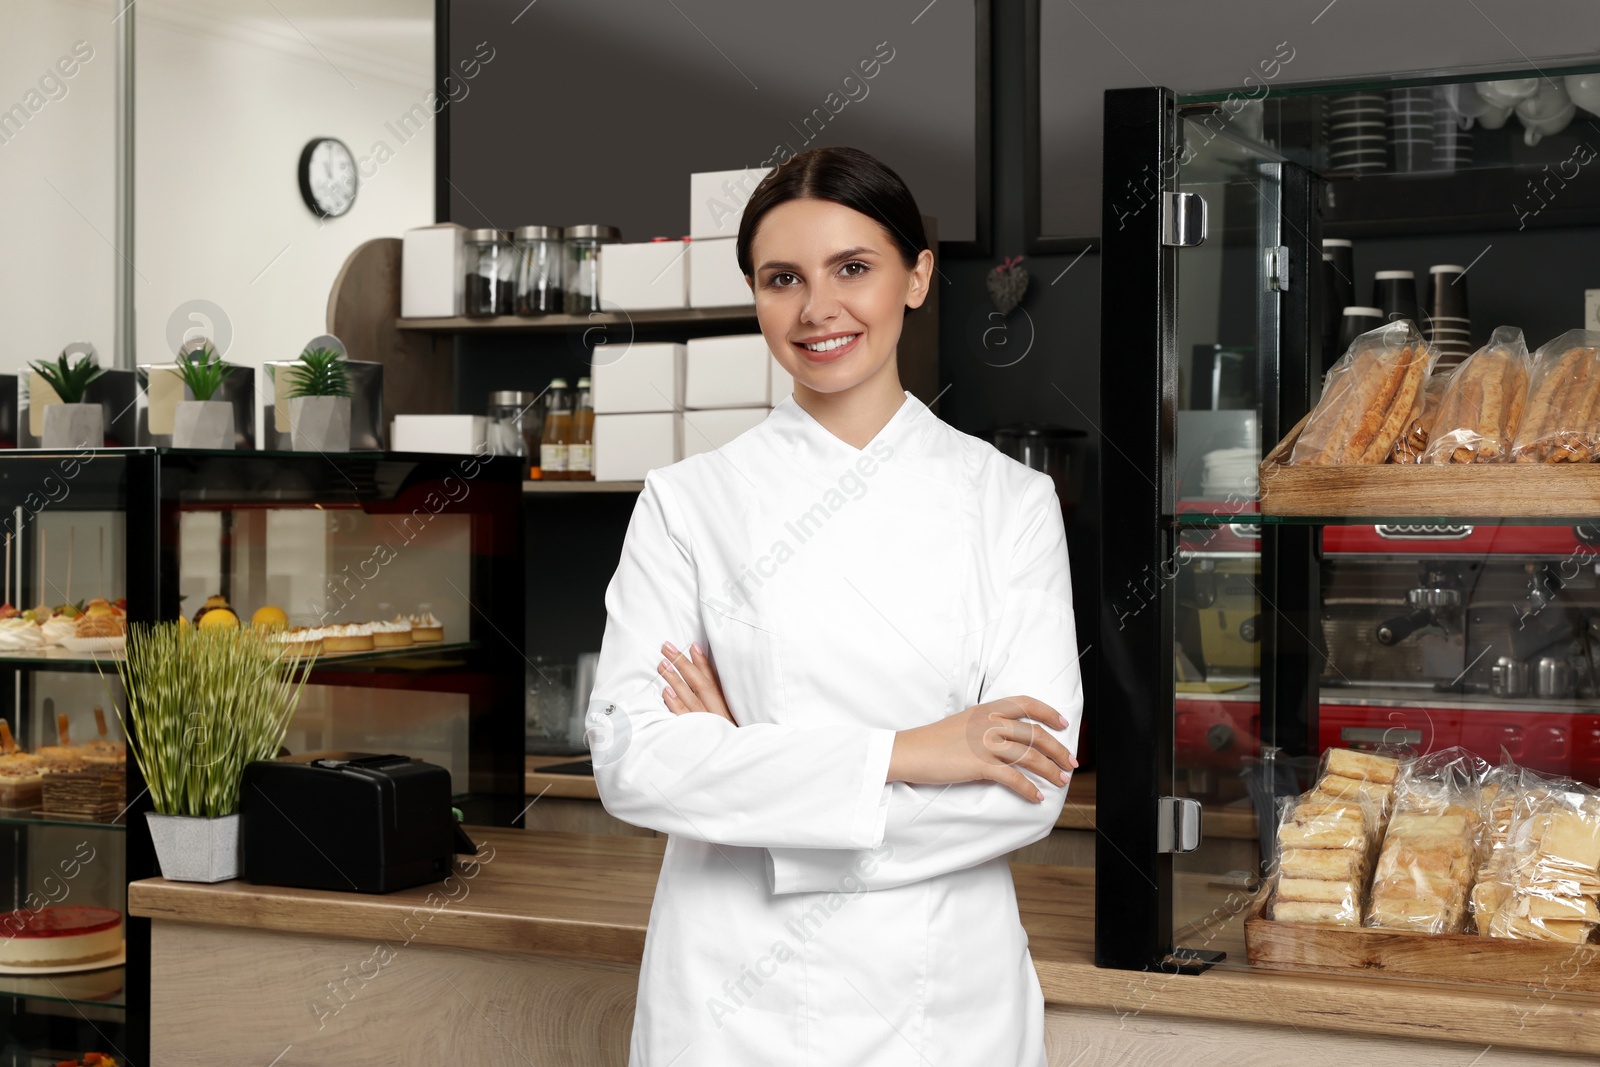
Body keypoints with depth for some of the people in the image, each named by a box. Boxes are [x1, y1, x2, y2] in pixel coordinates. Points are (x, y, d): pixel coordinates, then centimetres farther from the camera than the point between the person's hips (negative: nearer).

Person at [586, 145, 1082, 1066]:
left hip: (942, 989, 1)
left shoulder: (1010, 499, -2)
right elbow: (630, 760, -13)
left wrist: (740, 757, -14)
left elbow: (1031, 789, -11)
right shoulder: (690, 501, -3)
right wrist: (900, 754, -19)